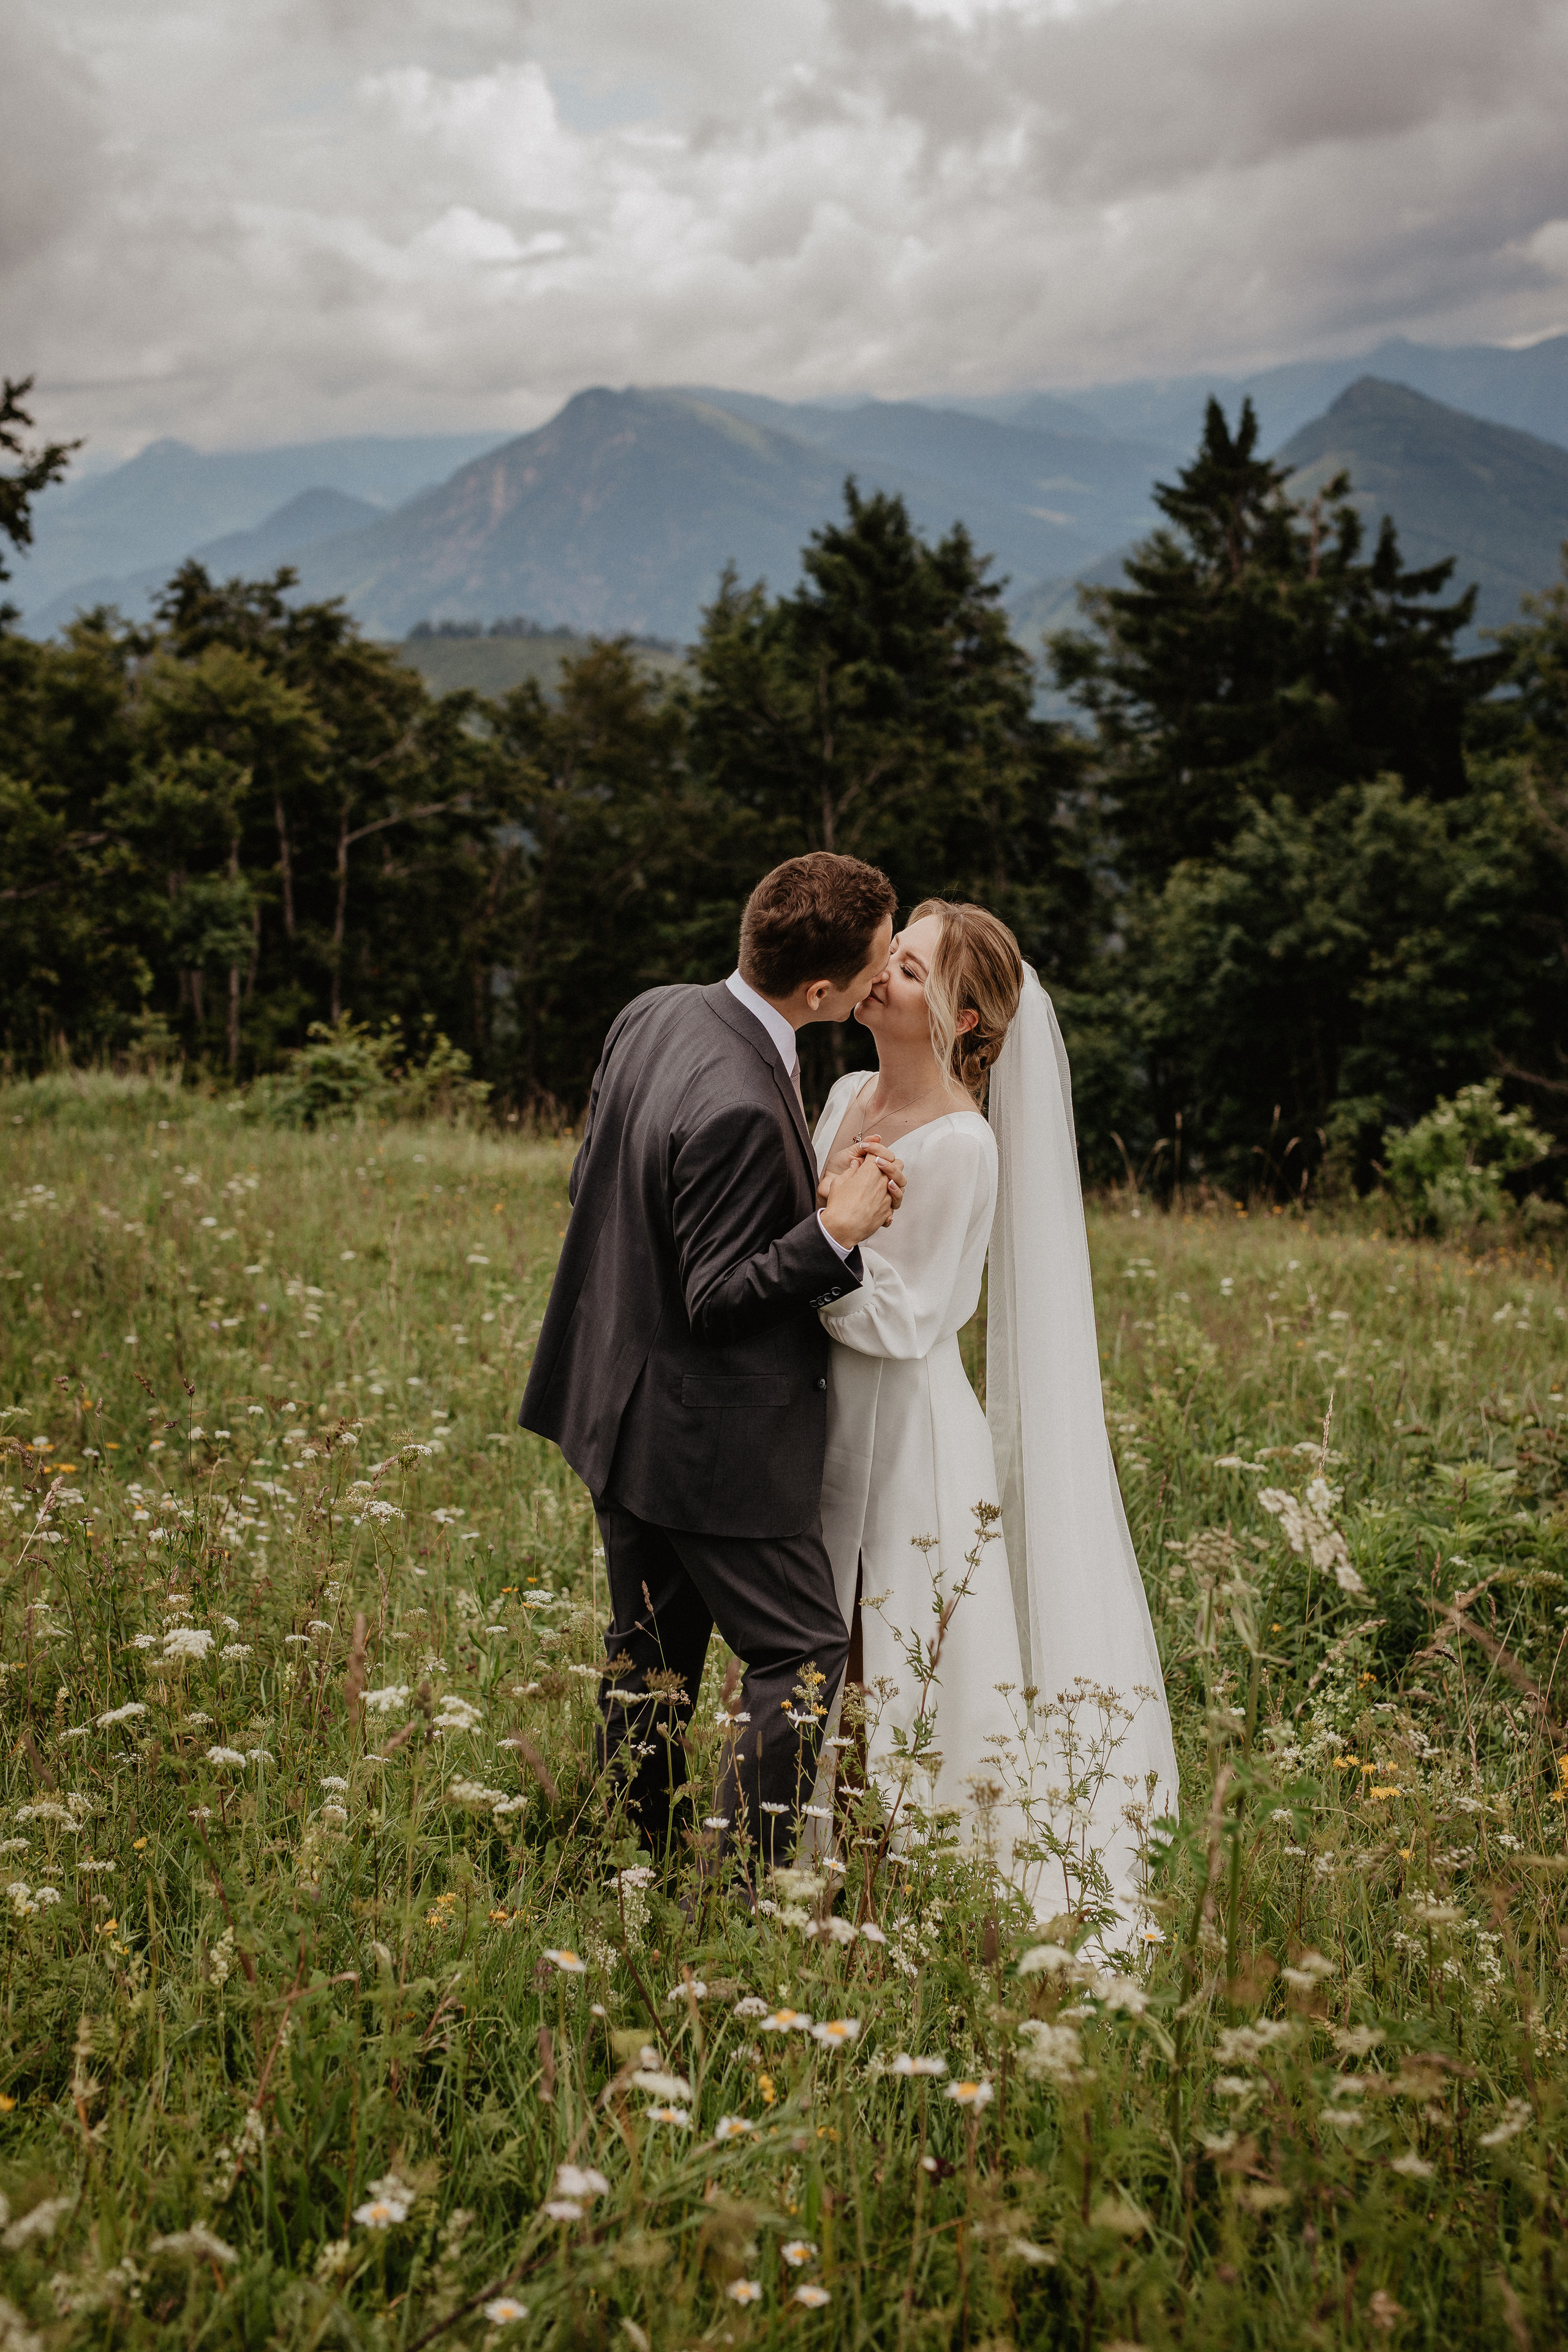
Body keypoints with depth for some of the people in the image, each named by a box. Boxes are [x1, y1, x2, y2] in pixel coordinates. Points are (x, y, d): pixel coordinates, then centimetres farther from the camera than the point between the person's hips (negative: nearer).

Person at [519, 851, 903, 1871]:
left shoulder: (651, 1015, -1)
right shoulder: (738, 1107, -29)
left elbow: (589, 1181, 12)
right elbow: (717, 1300, -22)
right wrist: (833, 1231, -27)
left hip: (619, 1406, 9)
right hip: (713, 1441, -9)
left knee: (652, 1652, 19)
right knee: (803, 1652, 3)